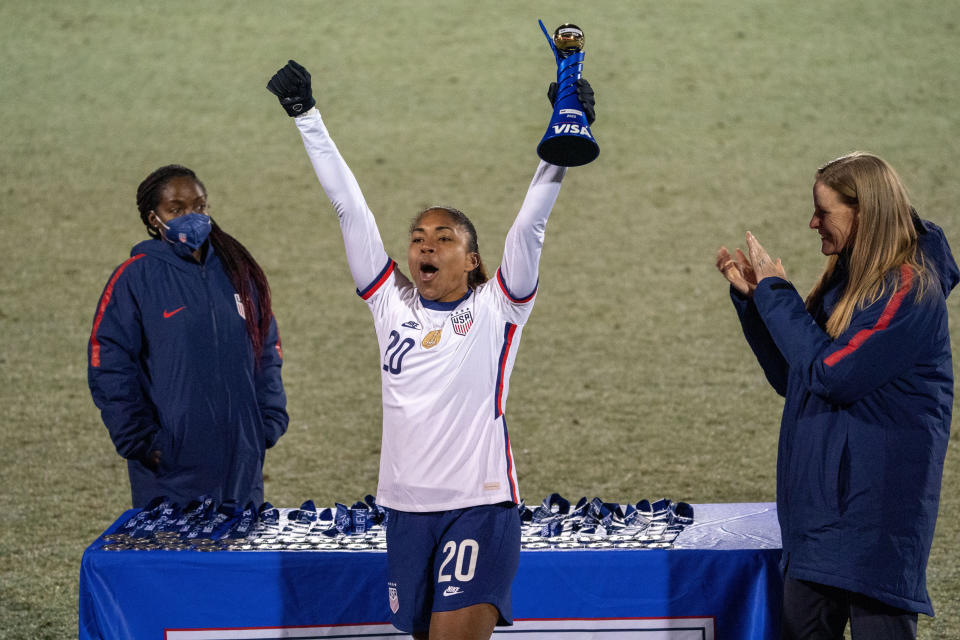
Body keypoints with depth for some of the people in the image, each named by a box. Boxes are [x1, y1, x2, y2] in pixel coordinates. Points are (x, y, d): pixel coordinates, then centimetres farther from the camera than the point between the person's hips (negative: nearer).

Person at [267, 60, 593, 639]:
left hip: (481, 506, -4)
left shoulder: (496, 309, 3)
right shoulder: (391, 303, 10)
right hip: (407, 506, 4)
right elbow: (349, 207, 9)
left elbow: (531, 223, -6)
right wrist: (307, 116, 11)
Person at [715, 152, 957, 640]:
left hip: (878, 503, -9)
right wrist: (751, 295, 8)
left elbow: (830, 373, -21)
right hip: (821, 495, 9)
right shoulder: (846, 279, 11)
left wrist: (775, 291, -12)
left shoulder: (909, 290, -15)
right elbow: (792, 378, 17)